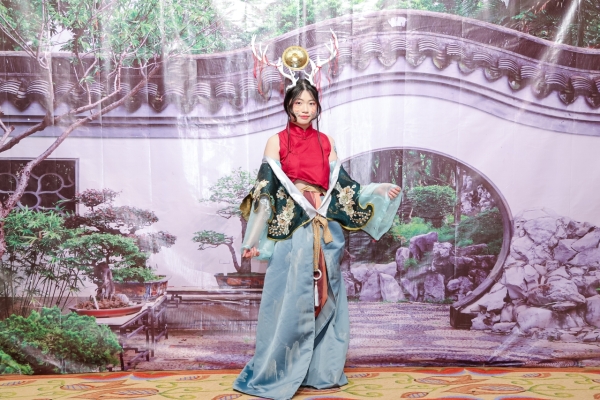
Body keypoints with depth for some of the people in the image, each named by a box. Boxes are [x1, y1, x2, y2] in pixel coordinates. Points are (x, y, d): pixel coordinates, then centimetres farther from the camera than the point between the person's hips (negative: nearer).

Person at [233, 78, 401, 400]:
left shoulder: (326, 142, 12)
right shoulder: (277, 142, 2)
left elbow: (342, 186, 11)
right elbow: (264, 193, -2)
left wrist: (380, 191, 3)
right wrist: (254, 240, -7)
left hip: (325, 233, 4)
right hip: (291, 232, -3)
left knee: (324, 303, 8)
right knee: (288, 304, -1)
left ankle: (321, 372, 21)